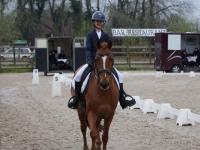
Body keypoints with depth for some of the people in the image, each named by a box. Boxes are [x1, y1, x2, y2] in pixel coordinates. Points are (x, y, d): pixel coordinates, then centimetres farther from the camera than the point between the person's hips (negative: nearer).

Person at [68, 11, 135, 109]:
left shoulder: (106, 36, 8)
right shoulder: (90, 35, 2)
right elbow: (88, 49, -6)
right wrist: (90, 60, -21)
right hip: (92, 62, -2)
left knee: (119, 76, -10)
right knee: (78, 75, -21)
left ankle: (123, 99, -1)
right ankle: (76, 98, -6)